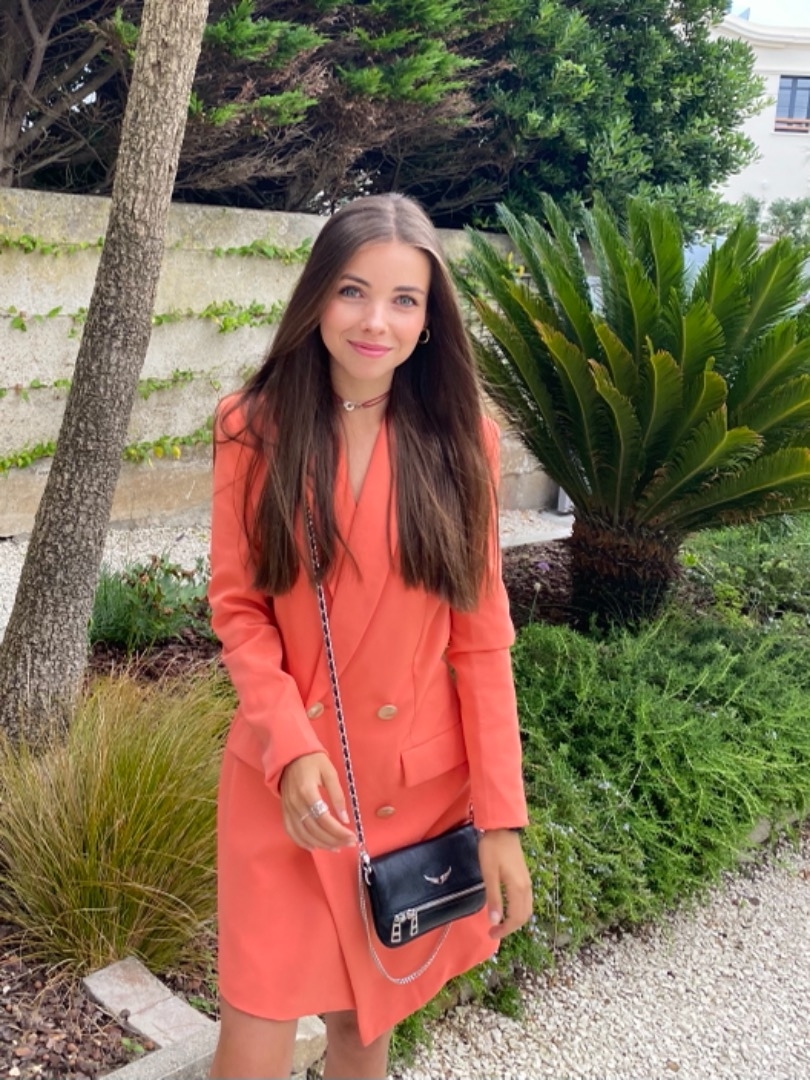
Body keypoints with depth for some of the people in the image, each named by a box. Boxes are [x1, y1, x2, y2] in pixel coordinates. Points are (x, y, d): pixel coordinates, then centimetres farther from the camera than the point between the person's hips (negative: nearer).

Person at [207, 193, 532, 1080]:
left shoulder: (461, 439, -3)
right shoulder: (253, 430, -4)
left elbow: (481, 636, -3)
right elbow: (237, 607, -3)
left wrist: (501, 817, -6)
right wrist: (291, 747, -19)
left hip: (420, 786, 1)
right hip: (284, 781, 0)